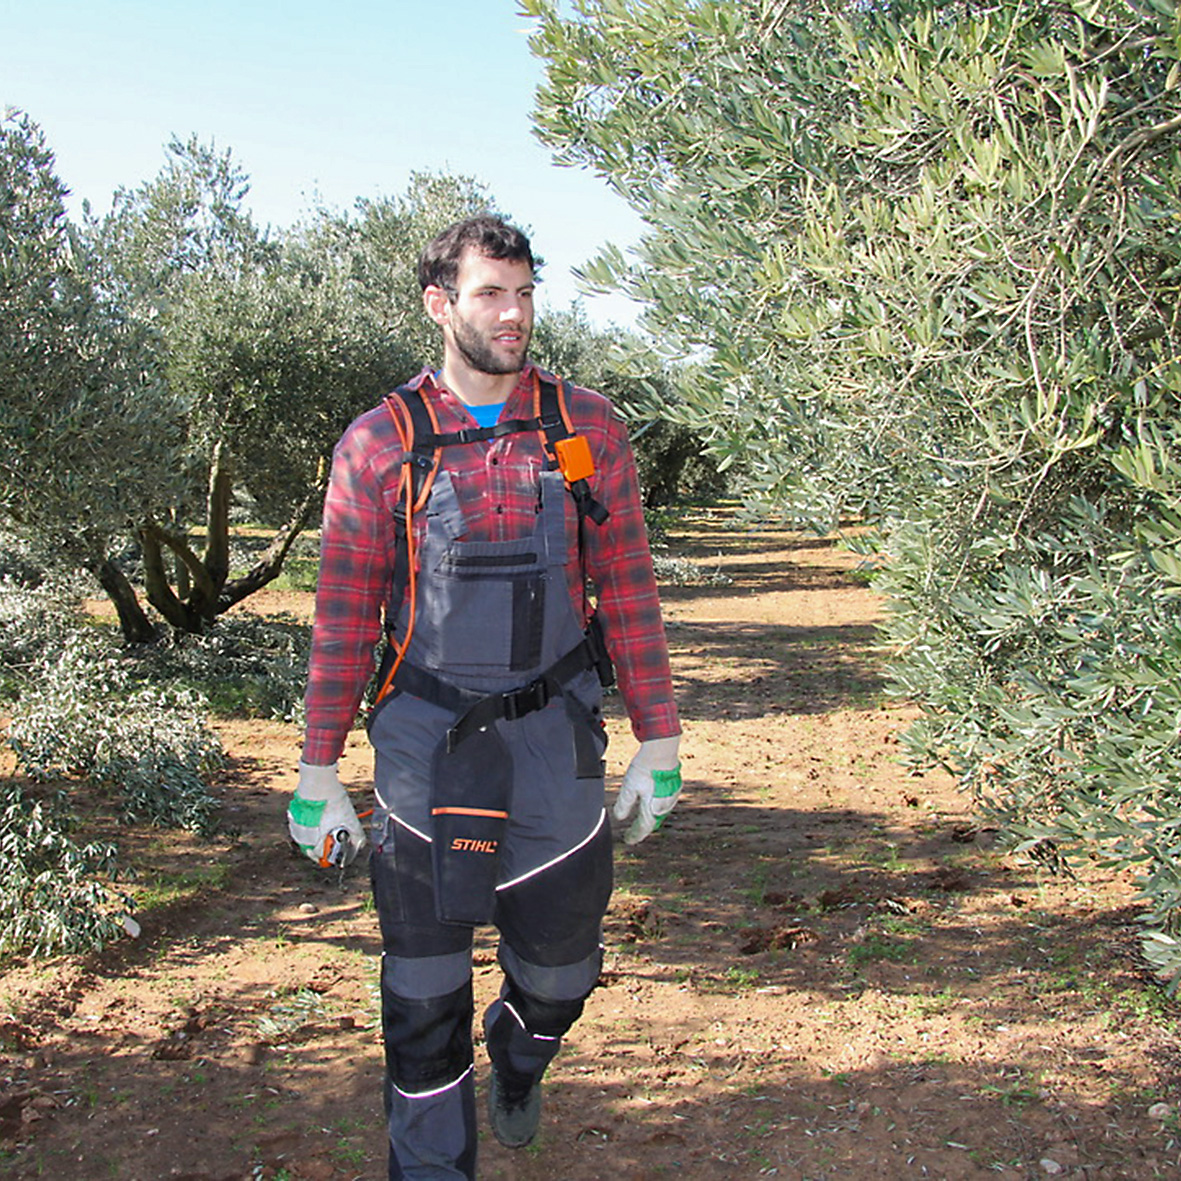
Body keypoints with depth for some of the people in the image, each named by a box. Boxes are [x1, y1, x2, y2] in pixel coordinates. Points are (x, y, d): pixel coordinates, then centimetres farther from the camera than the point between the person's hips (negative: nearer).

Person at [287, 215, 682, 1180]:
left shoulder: (588, 429, 1)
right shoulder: (381, 442, -2)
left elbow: (628, 591, 5)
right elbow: (345, 616, 1)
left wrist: (659, 740, 4)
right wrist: (319, 771, 0)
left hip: (554, 739, 2)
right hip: (426, 747, -1)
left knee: (560, 970, 14)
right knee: (425, 984, 6)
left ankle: (519, 1065, 49)